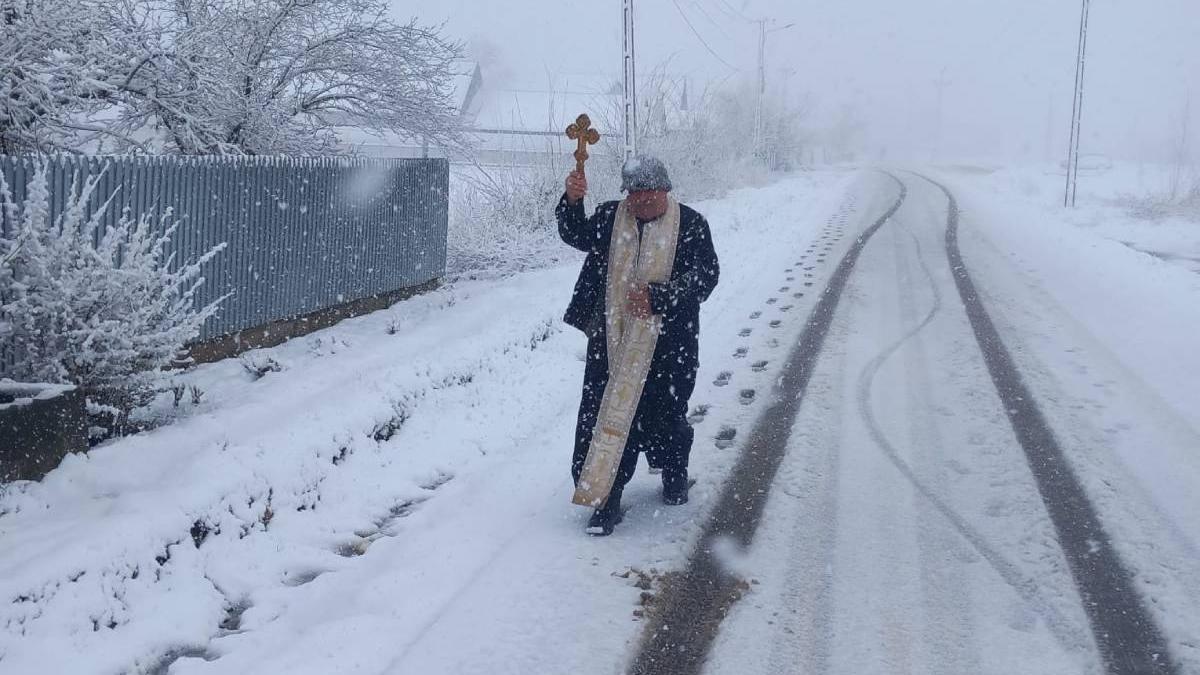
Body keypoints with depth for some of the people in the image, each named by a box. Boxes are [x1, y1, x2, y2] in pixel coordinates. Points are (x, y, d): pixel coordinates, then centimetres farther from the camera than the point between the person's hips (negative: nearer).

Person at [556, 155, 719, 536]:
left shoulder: (690, 225, -2)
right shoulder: (609, 217, 7)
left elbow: (705, 276, -11)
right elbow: (575, 235, -5)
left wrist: (656, 298, -23)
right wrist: (572, 201, -23)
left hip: (668, 344, -2)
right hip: (611, 341, 2)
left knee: (666, 415, 12)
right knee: (605, 416, 0)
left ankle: (674, 475, 41)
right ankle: (607, 498, 10)